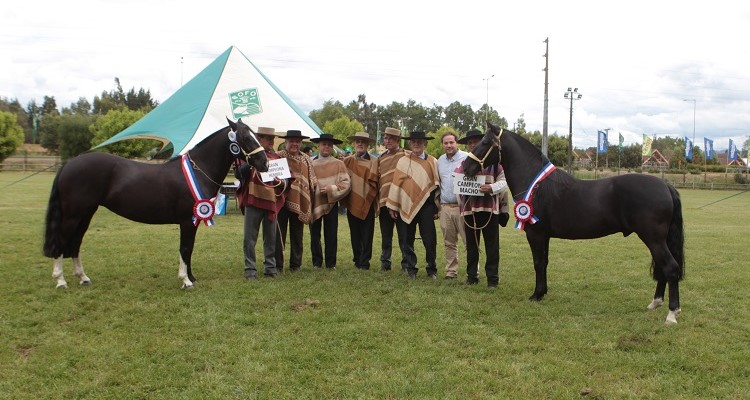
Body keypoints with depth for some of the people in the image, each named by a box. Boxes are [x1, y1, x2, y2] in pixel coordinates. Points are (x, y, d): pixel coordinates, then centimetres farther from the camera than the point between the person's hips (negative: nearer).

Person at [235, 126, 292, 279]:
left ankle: (270, 267, 19)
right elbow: (238, 174, -9)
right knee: (249, 237, 0)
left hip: (271, 202, 3)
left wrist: (283, 182, -10)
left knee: (271, 238, 9)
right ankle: (250, 269, 7)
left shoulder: (276, 157, 12)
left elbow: (286, 179, 13)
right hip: (252, 201, -3)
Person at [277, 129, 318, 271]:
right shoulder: (277, 157, 1)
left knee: (297, 235, 10)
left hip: (300, 202, 3)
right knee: (279, 234, 2)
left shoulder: (307, 160, 13)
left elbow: (313, 181, 14)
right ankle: (277, 264, 9)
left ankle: (296, 264, 19)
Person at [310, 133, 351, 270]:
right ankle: (317, 262, 17)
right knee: (315, 234, 6)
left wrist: (331, 189, -14)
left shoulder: (339, 164, 1)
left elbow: (346, 183, -3)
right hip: (314, 203, 1)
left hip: (331, 203, 0)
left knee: (331, 234, 4)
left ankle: (331, 263, 13)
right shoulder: (311, 164, 1)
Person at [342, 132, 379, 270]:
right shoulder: (347, 161, 6)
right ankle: (358, 260, 19)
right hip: (352, 203, 2)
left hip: (367, 204, -2)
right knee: (355, 234, 10)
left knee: (367, 235, 0)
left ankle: (364, 262, 7)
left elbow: (373, 182, -5)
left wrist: (369, 197, -11)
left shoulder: (374, 161, -1)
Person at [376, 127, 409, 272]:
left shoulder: (406, 155, 1)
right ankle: (385, 263, 20)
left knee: (404, 235, 0)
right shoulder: (381, 159, 16)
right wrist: (377, 201, 16)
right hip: (384, 202, 5)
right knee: (386, 236, 11)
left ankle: (406, 264, 7)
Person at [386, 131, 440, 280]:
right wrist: (392, 206, 0)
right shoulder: (403, 161, 4)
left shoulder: (433, 162, 5)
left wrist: (437, 207, 3)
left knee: (429, 239, 0)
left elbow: (437, 185, 6)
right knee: (407, 240, 6)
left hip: (426, 206, 0)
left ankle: (432, 268, 16)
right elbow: (396, 183, 3)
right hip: (407, 206, 0)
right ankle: (411, 268, 19)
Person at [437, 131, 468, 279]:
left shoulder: (467, 158, -5)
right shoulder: (440, 161, 13)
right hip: (445, 206, 5)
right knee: (449, 242, 11)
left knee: (469, 240, -5)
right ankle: (451, 271, 18)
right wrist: (437, 205, 16)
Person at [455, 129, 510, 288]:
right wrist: (461, 203, -1)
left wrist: (492, 187, -21)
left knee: (492, 245, 2)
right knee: (471, 245, 11)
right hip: (469, 208, 3)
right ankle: (472, 276, 21)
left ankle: (492, 278, 10)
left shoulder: (494, 161, 2)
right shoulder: (463, 164, 12)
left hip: (489, 208, -3)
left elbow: (503, 182, -2)